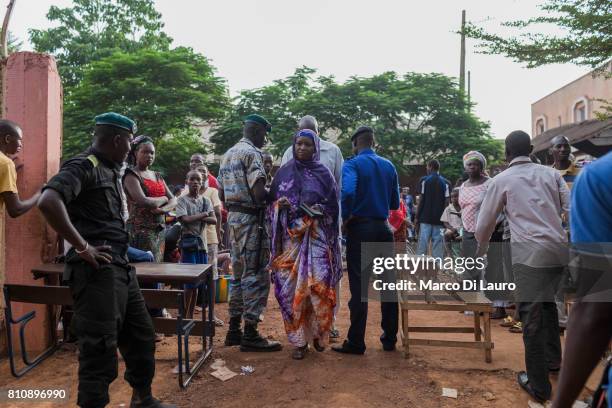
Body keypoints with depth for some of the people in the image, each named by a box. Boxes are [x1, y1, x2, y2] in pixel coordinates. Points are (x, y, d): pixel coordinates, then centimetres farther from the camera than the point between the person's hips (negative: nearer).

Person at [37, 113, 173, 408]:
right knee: (100, 350, -2)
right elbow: (48, 202, -28)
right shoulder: (83, 166, -11)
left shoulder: (111, 171, 17)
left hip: (121, 269, 10)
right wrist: (82, 247, -23)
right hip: (96, 272, -10)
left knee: (141, 338, 18)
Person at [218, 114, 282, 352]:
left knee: (239, 274, 14)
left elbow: (222, 193, 18)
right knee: (256, 275, -4)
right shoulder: (251, 153, -12)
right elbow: (259, 193, -21)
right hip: (251, 219, -9)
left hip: (233, 218, 9)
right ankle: (250, 335, 0)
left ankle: (234, 330, 20)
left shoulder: (228, 155, 17)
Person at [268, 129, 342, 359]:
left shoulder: (323, 173, 6)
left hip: (316, 236, -1)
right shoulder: (284, 172, 11)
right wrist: (279, 204, -8)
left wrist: (321, 210, -14)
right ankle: (300, 340, 12)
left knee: (318, 284, -10)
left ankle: (318, 333, 14)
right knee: (292, 287, -2)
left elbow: (333, 205, 6)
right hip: (290, 236, 2)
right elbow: (271, 202, 14)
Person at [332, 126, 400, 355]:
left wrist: (345, 218, -12)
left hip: (360, 228, -4)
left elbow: (348, 193, -26)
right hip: (383, 228, 5)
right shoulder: (389, 166, 8)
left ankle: (356, 343, 8)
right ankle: (390, 339, 22)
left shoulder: (352, 164, -7)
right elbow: (395, 203, 10)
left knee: (359, 287, 1)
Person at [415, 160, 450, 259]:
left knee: (422, 242, 0)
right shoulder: (445, 182, 6)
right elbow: (447, 202, 1)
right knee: (437, 242, 4)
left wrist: (417, 217, 0)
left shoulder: (424, 180, -1)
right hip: (439, 218, 2)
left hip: (425, 217, -2)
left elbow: (421, 200, -4)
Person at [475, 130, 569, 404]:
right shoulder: (551, 174, 12)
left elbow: (485, 223, 10)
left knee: (532, 315, 2)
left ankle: (538, 384, 11)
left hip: (529, 251, -5)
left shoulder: (502, 180, 4)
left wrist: (481, 248, 27)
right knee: (547, 302, 25)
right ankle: (552, 358, 42)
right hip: (559, 248, 5)